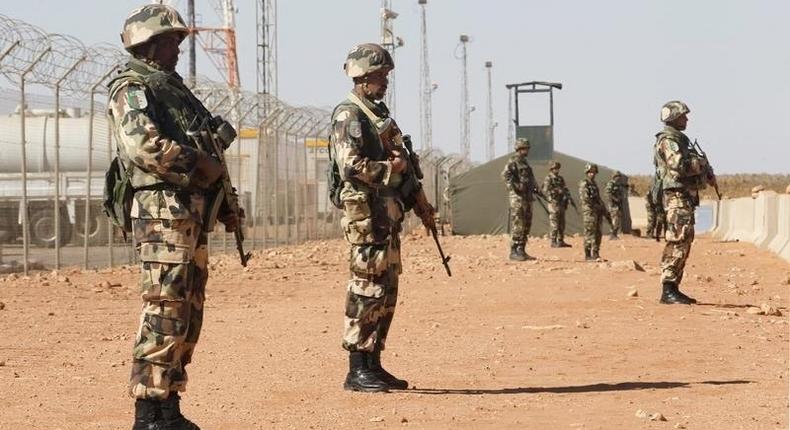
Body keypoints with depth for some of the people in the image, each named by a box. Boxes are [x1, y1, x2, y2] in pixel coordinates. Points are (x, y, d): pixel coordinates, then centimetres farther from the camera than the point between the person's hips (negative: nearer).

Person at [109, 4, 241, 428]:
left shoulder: (173, 88, 24)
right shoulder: (132, 89, -6)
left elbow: (198, 150, 27)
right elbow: (144, 146, -22)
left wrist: (223, 206, 20)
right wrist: (201, 166, -16)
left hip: (192, 213, 10)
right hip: (162, 211, -10)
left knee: (189, 315, 9)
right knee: (164, 314, -11)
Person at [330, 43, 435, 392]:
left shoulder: (380, 114, 20)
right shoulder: (348, 116, -9)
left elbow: (403, 164, 25)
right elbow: (351, 166, -21)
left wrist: (419, 203, 20)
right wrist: (389, 169, -12)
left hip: (388, 214, 10)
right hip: (365, 214, -9)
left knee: (386, 292, 10)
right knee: (367, 290, -9)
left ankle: (373, 364, 16)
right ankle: (357, 371, -5)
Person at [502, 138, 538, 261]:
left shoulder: (525, 162, 19)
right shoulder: (513, 161, -9)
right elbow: (505, 174, -24)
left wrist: (535, 188, 15)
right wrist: (515, 186, -26)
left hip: (527, 197, 9)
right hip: (518, 197, -9)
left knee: (526, 226, 11)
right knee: (517, 225, -10)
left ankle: (522, 251, 16)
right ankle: (514, 252, -8)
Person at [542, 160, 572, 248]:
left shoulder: (560, 179, 17)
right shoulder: (548, 179, -5)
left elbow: (565, 189, 14)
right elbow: (546, 191, -14)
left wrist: (569, 197, -3)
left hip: (561, 204, 8)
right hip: (554, 204, -8)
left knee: (562, 224, 9)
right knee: (554, 224, -8)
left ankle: (561, 241, 14)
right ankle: (553, 242, -6)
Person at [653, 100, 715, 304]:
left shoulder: (680, 140, 21)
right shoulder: (668, 140, -11)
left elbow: (689, 166, 27)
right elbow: (679, 167, -25)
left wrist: (707, 173, 9)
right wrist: (701, 164, -11)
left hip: (686, 197, 11)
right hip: (677, 197, -11)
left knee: (684, 242, 12)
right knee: (678, 242, -14)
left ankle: (674, 288, 15)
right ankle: (668, 291, -16)